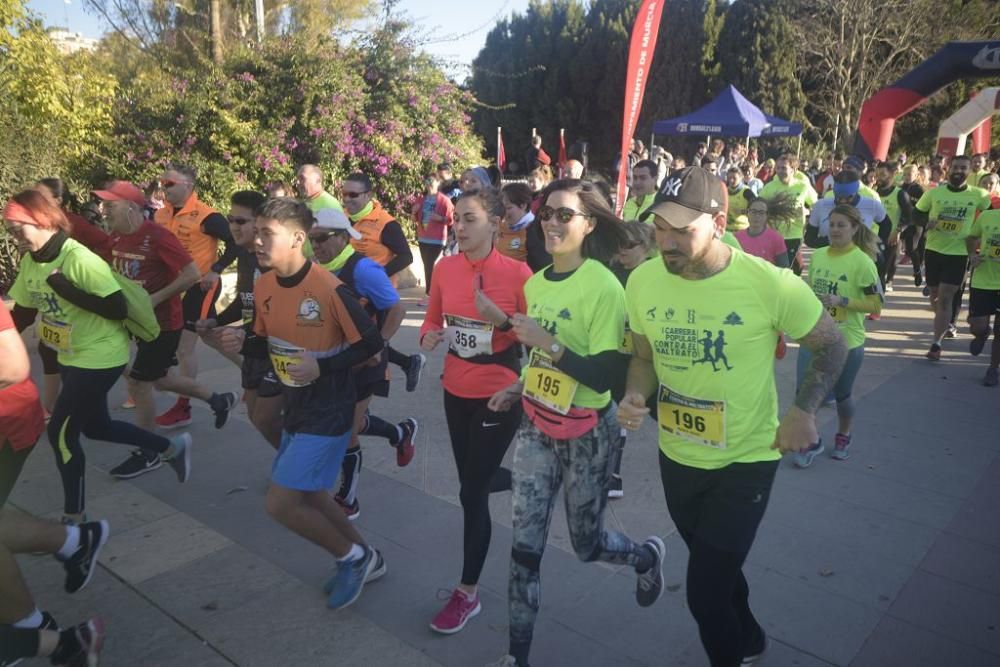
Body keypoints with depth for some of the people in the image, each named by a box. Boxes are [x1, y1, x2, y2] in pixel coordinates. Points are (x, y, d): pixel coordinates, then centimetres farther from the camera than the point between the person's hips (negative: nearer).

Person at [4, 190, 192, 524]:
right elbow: (23, 311, 12)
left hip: (100, 357, -9)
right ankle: (172, 448, 34)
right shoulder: (30, 261, 2)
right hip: (71, 357, 9)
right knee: (95, 425, 19)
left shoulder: (80, 259, -24)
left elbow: (118, 310, -25)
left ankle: (73, 516, 15)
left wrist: (69, 291, -30)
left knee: (61, 433, -3)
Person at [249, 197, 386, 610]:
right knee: (309, 496, 18)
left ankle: (351, 556, 16)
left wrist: (321, 367, -24)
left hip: (328, 413, -8)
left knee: (279, 504, -8)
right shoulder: (263, 286, 0)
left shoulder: (329, 289, -23)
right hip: (295, 408, 8)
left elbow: (371, 344, -17)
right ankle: (364, 560, 39)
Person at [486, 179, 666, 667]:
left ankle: (649, 556, 47)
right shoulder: (535, 283, 3)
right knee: (524, 545, 5)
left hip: (587, 434, -5)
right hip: (536, 426, 5)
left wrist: (547, 343, -29)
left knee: (586, 543, 14)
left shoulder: (603, 286, -18)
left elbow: (604, 376, -22)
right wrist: (522, 388, 5)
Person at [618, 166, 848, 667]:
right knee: (715, 569, 26)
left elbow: (831, 346, -6)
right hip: (676, 456, 5)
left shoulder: (770, 283, -23)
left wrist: (804, 410, -16)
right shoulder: (643, 280, -13)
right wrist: (635, 396, -16)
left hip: (746, 460, -4)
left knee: (705, 592, -3)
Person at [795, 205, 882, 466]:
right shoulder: (817, 255, 1)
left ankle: (843, 437, 41)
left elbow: (875, 305, -14)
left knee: (841, 395, 14)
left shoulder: (863, 262, -14)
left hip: (847, 341, -4)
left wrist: (841, 301, -24)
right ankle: (811, 442, 23)